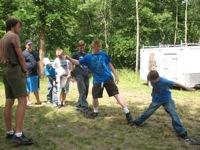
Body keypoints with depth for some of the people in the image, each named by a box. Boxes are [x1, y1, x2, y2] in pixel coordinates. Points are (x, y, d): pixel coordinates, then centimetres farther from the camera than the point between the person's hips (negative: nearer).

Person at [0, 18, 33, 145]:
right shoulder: (14, 36, -8)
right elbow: (20, 56, -11)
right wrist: (25, 70, -1)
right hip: (15, 69, -9)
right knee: (22, 101, -13)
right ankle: (18, 134, -20)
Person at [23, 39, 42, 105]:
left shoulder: (35, 53, 15)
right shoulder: (24, 53, -5)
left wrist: (39, 72, 17)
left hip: (35, 74, 6)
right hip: (28, 74, -6)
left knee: (36, 88, 13)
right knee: (27, 89, 2)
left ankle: (38, 101, 21)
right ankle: (28, 101, 10)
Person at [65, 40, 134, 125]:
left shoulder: (103, 54, 4)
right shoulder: (88, 57, 4)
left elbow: (110, 65, 12)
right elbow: (78, 62, 3)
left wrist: (116, 75, 11)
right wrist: (69, 58, -13)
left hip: (108, 78, -2)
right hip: (97, 81, 2)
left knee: (116, 94, -9)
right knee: (95, 97, 9)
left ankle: (127, 113, -8)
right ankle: (95, 112, 37)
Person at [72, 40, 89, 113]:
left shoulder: (86, 55, 18)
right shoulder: (76, 54, 2)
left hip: (86, 75, 6)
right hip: (79, 74, -6)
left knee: (85, 91, 6)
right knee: (82, 90, -13)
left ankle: (79, 106, 17)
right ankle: (84, 107, -14)